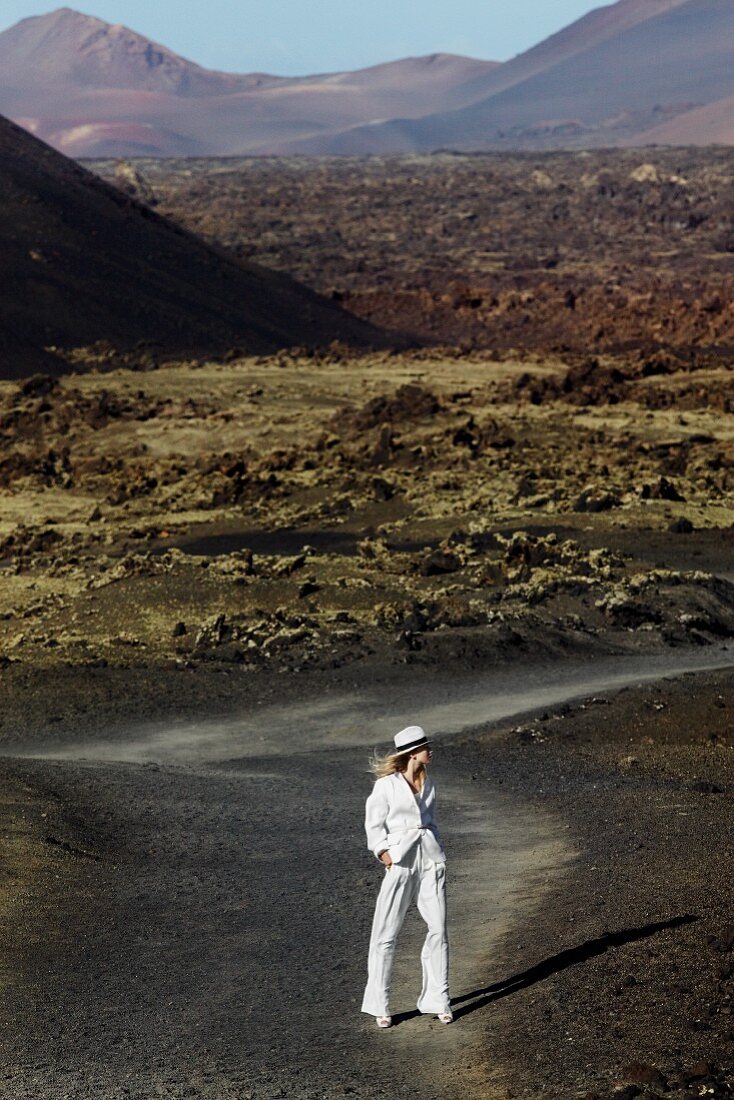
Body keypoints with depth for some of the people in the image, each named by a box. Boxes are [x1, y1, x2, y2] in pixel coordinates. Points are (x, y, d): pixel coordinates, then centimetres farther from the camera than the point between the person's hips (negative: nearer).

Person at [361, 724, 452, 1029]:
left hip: (431, 859, 5)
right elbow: (374, 824, -2)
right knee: (385, 934, -3)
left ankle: (437, 999, 12)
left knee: (439, 929, 2)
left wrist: (438, 856, 12)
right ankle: (379, 1005, 4)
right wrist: (385, 854, -15)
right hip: (400, 860, -5)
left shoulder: (427, 785, 13)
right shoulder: (386, 785, -4)